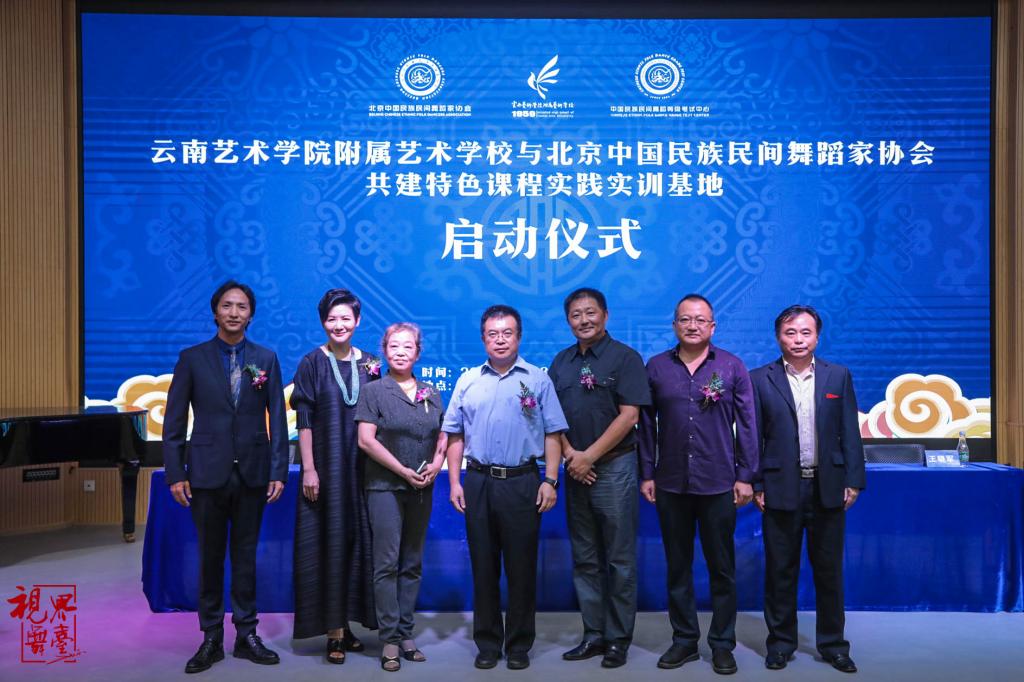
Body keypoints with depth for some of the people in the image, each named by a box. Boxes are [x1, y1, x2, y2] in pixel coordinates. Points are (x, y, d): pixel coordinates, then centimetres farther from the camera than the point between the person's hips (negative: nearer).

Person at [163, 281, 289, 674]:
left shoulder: (266, 359, 4)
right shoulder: (192, 358, 1)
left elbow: (277, 418, 2)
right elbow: (174, 420, 1)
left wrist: (279, 471, -4)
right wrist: (175, 473, -5)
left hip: (252, 472, 1)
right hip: (207, 472, -1)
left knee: (246, 556, 10)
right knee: (210, 557, 8)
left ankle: (246, 635, 21)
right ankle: (211, 638, 20)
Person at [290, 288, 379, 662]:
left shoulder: (369, 364, 6)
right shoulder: (312, 363, -3)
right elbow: (304, 421, -6)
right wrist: (308, 468, -12)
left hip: (360, 468, 4)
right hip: (325, 467, -3)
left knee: (356, 541, 7)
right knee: (328, 543, 1)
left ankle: (346, 623, 21)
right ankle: (333, 631, 9)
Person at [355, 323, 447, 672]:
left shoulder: (430, 393, 9)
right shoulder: (374, 391, -3)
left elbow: (443, 435, 13)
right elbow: (366, 440, -10)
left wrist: (436, 463, -7)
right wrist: (403, 471, -14)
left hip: (421, 488, 4)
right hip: (385, 486, -4)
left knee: (413, 564, 9)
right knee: (387, 564, -2)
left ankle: (405, 634, 19)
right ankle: (390, 639, 6)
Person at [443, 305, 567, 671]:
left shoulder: (538, 380, 3)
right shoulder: (467, 381, 9)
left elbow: (552, 435, 0)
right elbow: (455, 436, 10)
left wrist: (550, 481, -8)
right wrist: (454, 482, 2)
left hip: (522, 482, -2)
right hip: (477, 483, 2)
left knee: (521, 567, 5)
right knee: (483, 566, 9)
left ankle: (519, 645, 18)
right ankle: (488, 643, 22)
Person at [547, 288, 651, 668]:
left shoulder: (625, 358, -4)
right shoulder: (561, 362, 11)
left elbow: (629, 415, -12)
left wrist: (588, 457, -14)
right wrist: (569, 455, -7)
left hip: (613, 467, -5)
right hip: (575, 470, 5)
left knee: (619, 561, 3)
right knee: (584, 560, 11)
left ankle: (618, 640, 14)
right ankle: (594, 634, 22)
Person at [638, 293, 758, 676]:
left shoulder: (732, 367, 1)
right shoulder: (656, 367, 4)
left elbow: (747, 424, 1)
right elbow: (647, 425, 5)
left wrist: (745, 476, -2)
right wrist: (647, 474, 2)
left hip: (718, 484, -1)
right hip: (670, 484, 2)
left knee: (722, 567, 8)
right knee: (678, 565, 11)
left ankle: (722, 644, 22)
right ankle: (684, 640, 25)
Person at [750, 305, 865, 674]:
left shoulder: (838, 376, 5)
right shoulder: (761, 379, 0)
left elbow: (849, 432, 5)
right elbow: (752, 436, -1)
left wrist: (853, 481, 0)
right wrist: (755, 485, -4)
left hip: (827, 487, 1)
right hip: (781, 487, -1)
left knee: (829, 569, 10)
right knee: (780, 569, 8)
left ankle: (833, 643, 24)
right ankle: (780, 642, 21)